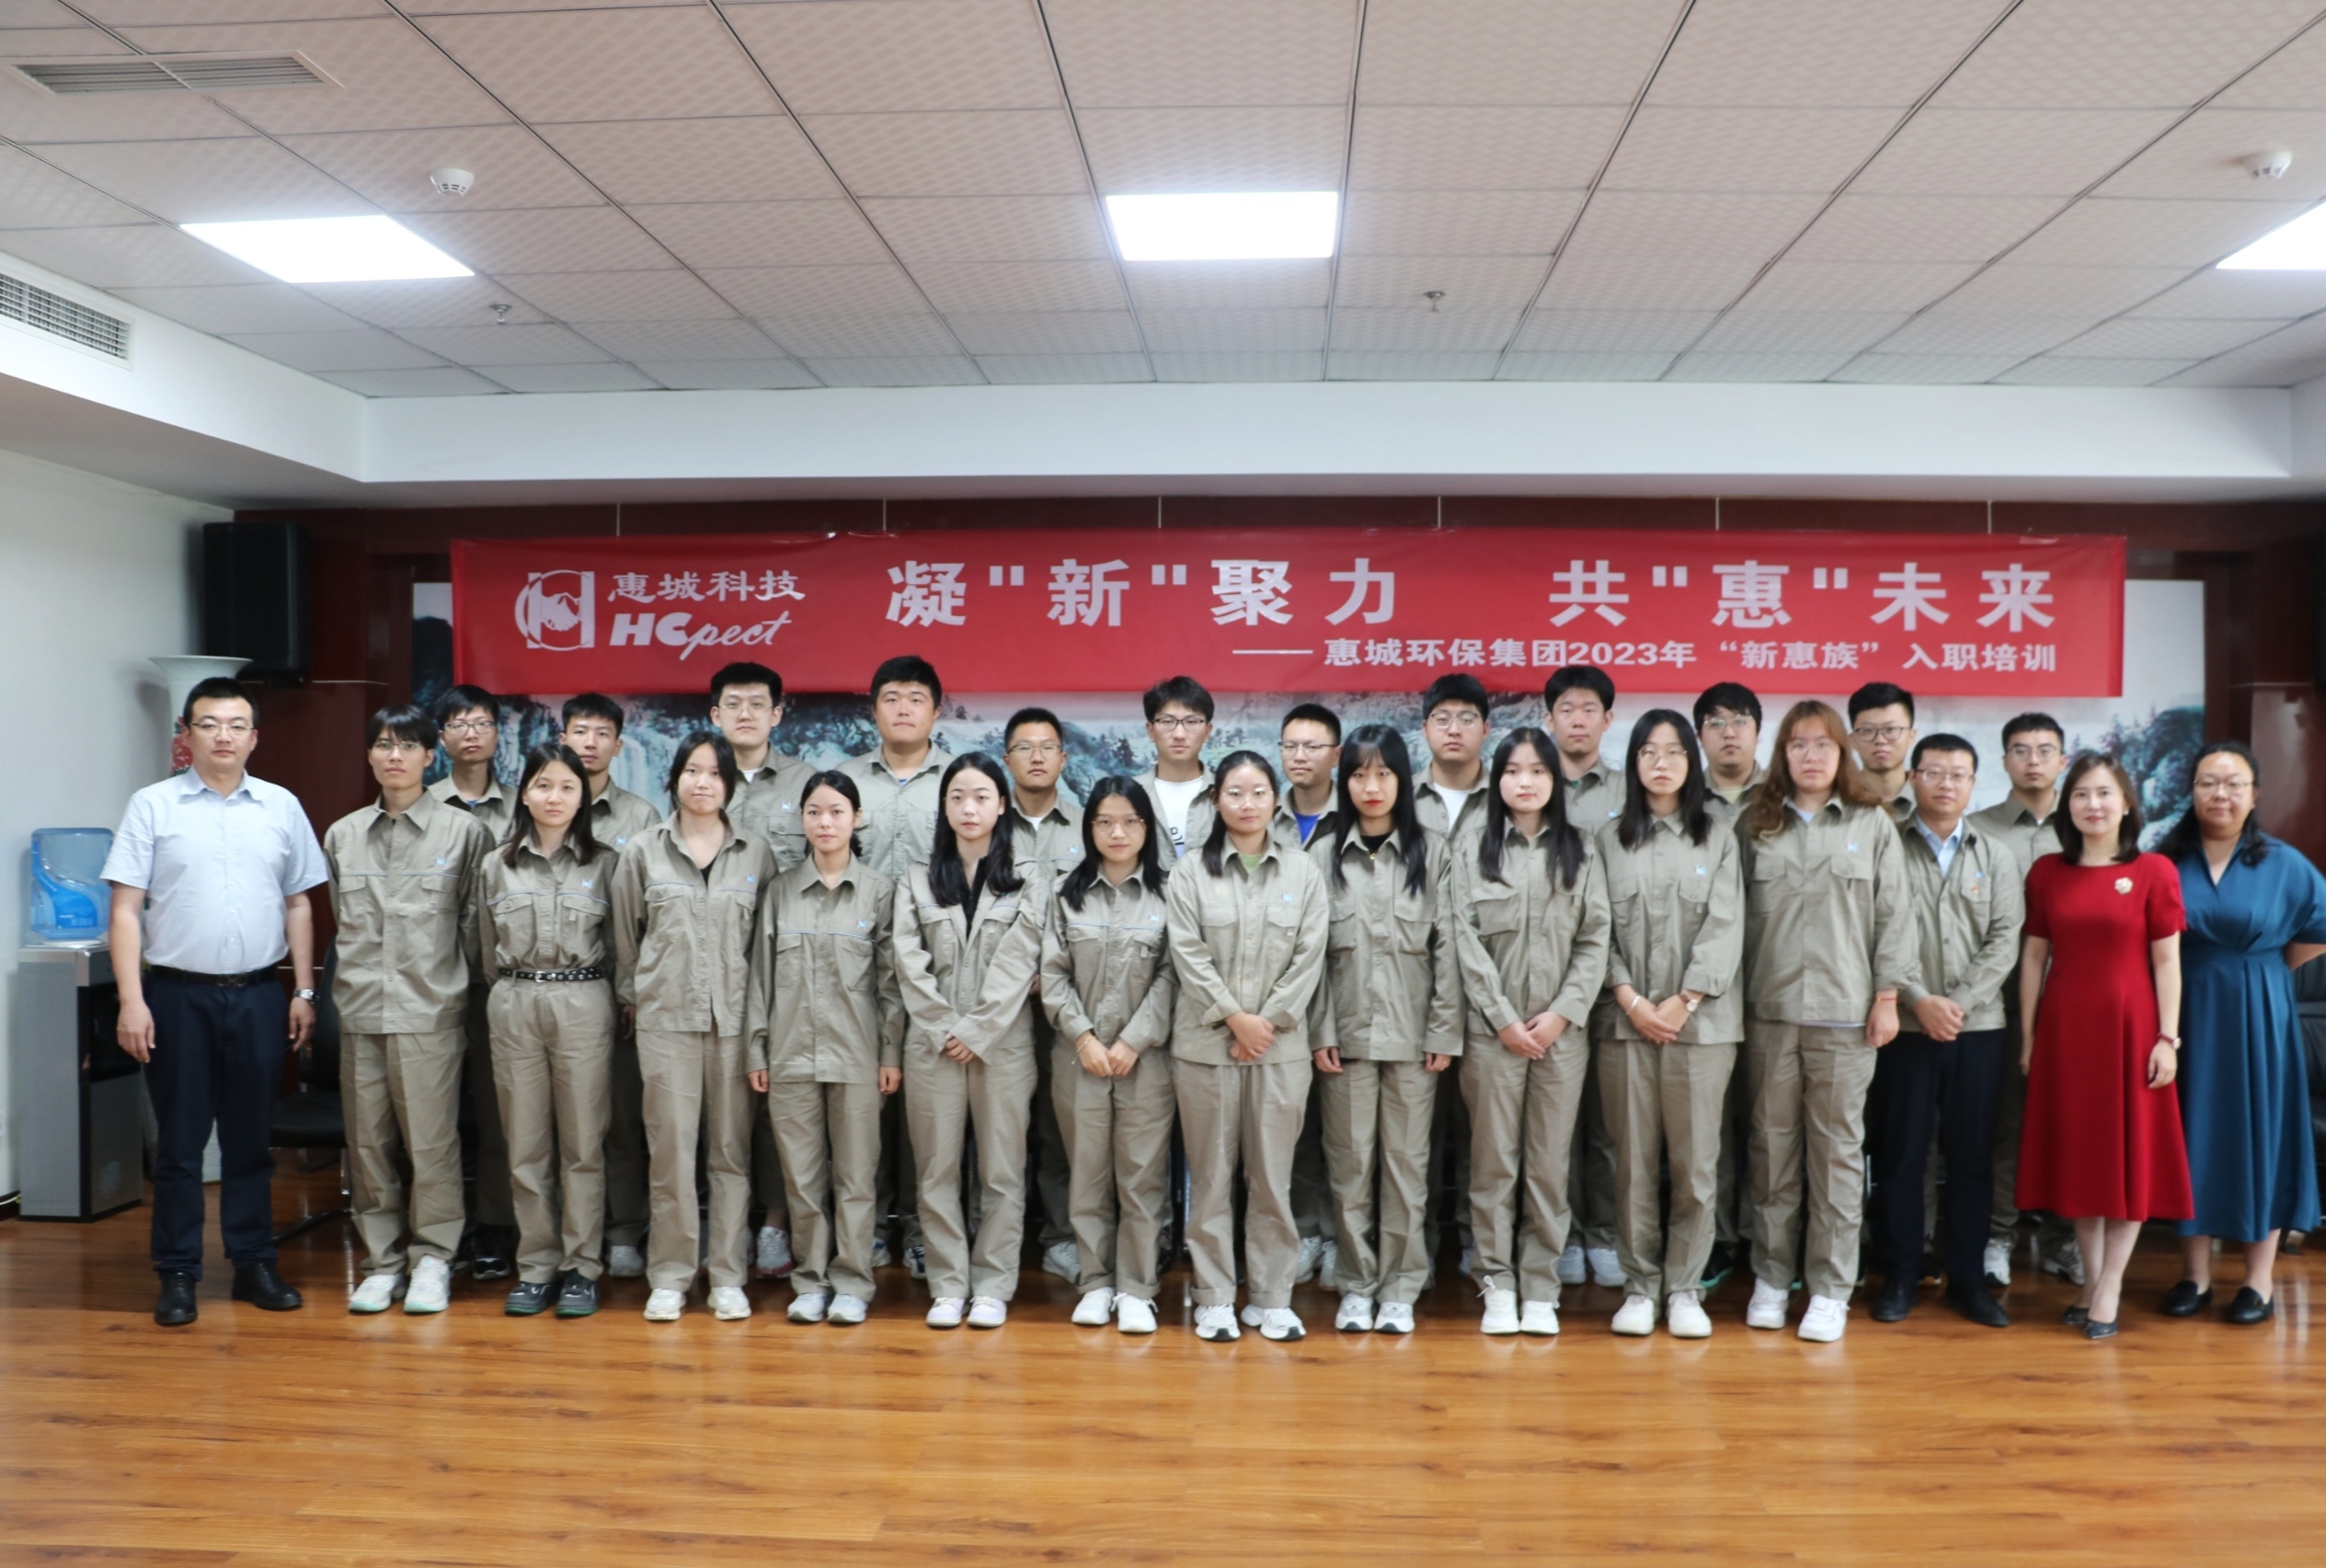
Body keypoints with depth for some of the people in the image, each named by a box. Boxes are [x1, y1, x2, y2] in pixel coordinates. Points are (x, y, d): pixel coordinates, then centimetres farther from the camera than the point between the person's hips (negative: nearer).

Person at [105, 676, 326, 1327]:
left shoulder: (282, 807, 6)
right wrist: (131, 1000, -9)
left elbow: (298, 906, 10)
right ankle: (178, 1275, 15)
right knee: (179, 1139, 5)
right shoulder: (153, 806, 0)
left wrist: (304, 991, 6)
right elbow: (125, 910, -3)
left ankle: (254, 1263, 20)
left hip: (258, 994, 2)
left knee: (250, 1137, 10)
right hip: (178, 995, -2)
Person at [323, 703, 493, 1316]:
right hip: (361, 1009, 4)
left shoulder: (464, 831, 1)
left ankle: (433, 1260, 11)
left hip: (431, 1010, -4)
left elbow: (474, 920, 4)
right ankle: (382, 1261, 18)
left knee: (432, 1141, -1)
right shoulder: (342, 835, 11)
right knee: (368, 1144, 8)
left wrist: (446, 979, 3)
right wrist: (365, 973, 13)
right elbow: (342, 920, 20)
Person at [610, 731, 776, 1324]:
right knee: (671, 1150, 0)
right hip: (665, 1018, 0)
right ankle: (669, 1277, 12)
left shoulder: (756, 853, 6)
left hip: (735, 1018, 1)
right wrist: (634, 996, 12)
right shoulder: (643, 851, 5)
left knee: (731, 1151, 4)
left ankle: (727, 1276, 14)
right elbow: (624, 932, 12)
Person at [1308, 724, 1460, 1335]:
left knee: (1407, 1162, 5)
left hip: (1412, 1033, 0)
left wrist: (1445, 1032, -4)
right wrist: (1319, 1032, -5)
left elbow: (1447, 947, 1)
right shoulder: (1323, 855, 3)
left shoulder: (1431, 853, 3)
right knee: (1349, 1162, 6)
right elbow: (1310, 949, 0)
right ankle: (1356, 1285, 17)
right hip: (1346, 1032, 0)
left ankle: (1400, 1289, 16)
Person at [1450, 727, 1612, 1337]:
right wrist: (1504, 1018, -8)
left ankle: (1541, 1288, 12)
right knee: (1494, 1161, 3)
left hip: (1562, 1029, 1)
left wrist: (1562, 1013, -8)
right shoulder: (1475, 852, 5)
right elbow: (1468, 942, -1)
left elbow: (1596, 940, 3)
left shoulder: (1580, 852, 8)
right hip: (1492, 1028, -1)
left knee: (1550, 1164, 4)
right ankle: (1498, 1284, 11)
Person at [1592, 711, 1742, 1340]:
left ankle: (1684, 1287, 12)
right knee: (1634, 1159, 3)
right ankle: (1639, 1285, 12)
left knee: (1696, 1160, 1)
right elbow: (1599, 929, 3)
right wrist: (1630, 999, -9)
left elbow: (1725, 927, -1)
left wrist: (1684, 1001, -9)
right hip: (1625, 1019, 0)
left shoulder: (1717, 838, 7)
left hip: (1701, 1019, 0)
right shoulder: (1610, 839, 8)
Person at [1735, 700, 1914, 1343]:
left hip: (1845, 1012, -1)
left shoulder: (1873, 824, 5)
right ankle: (1771, 1277, 18)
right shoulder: (1755, 824, 8)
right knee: (1773, 1145, 7)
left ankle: (1830, 1289, 12)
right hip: (1770, 1009, 1)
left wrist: (1887, 996, -2)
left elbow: (1893, 914, 3)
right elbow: (1736, 914, 6)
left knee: (1838, 1149, 4)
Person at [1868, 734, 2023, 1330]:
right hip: (1904, 1026, -2)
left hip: (1978, 1027, 2)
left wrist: (1960, 1001, -11)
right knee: (1898, 1153, 3)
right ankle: (1899, 1275, 13)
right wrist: (1918, 1000, -14)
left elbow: (2004, 940, 1)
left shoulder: (1996, 856, 10)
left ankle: (1968, 1278, 18)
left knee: (1971, 1156, 8)